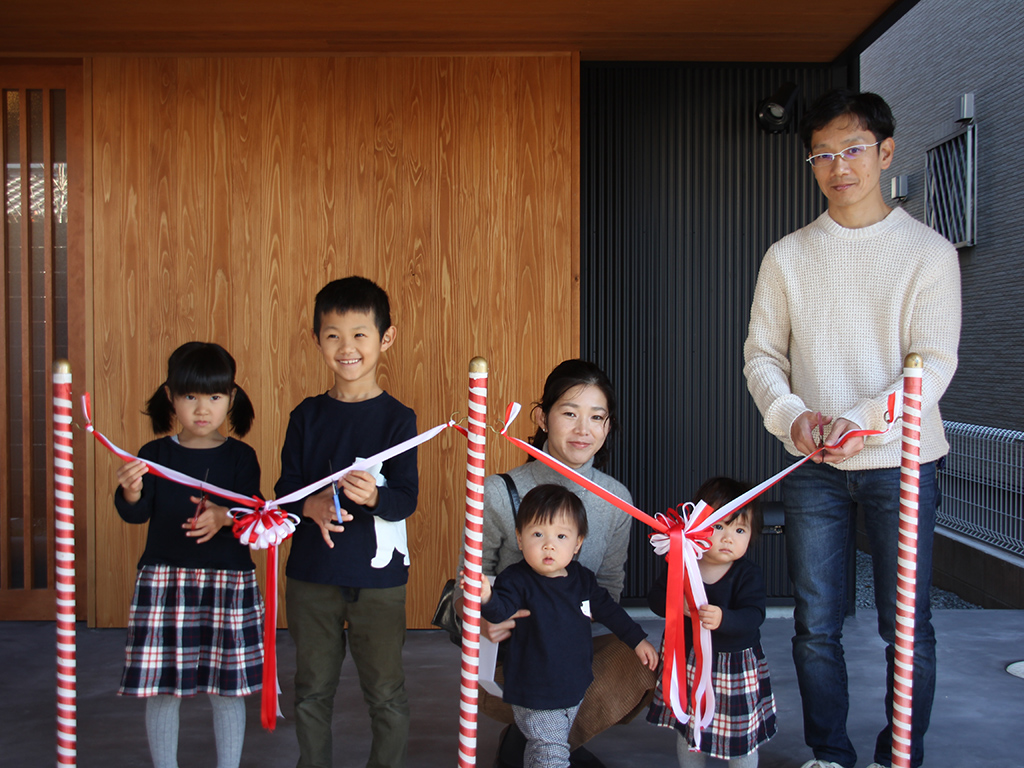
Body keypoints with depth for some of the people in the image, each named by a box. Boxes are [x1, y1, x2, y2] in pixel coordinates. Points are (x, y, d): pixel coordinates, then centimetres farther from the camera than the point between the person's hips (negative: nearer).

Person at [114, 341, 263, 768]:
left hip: (229, 581, 0)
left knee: (228, 689, 6)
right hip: (163, 579, 1)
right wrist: (131, 492, -29)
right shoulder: (154, 454, 2)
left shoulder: (241, 457, 2)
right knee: (162, 689, 5)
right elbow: (136, 514, -7)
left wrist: (223, 516, -28)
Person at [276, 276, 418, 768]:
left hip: (378, 578, -2)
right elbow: (284, 489, 3)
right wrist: (312, 506, -18)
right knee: (312, 690, 14)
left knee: (386, 692, 5)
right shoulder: (307, 416, 4)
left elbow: (407, 499, -10)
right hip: (312, 575, 3)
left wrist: (373, 497, -31)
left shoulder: (397, 418, -4)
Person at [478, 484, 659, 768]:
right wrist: (486, 598, -58)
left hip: (575, 690, 6)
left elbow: (607, 609, 17)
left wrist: (637, 639, 20)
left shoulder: (582, 579, 1)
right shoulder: (517, 580, -17)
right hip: (534, 700, -6)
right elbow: (500, 610, -36)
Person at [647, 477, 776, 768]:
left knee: (741, 736, 4)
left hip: (736, 665, -3)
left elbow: (752, 618, -23)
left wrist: (722, 619, -43)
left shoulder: (749, 575, -12)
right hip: (687, 661, 3)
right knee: (686, 731, 16)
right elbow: (655, 599, -7)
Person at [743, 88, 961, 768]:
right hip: (812, 466, 2)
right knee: (816, 626, 7)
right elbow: (762, 354, 6)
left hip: (902, 461, -2)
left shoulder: (928, 251, 0)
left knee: (907, 627, 4)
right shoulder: (788, 256, 6)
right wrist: (792, 415, -13)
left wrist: (861, 419, -22)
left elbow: (934, 362, -8)